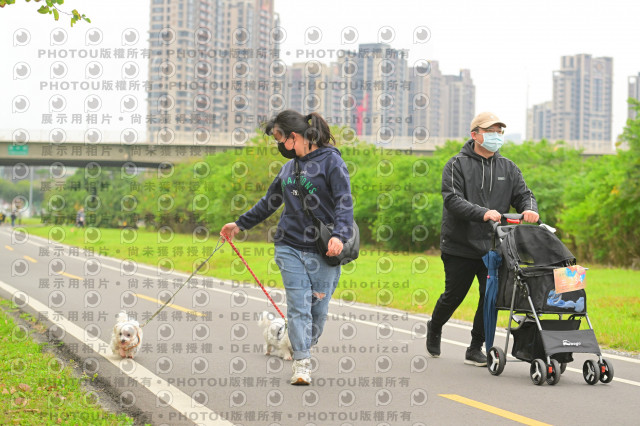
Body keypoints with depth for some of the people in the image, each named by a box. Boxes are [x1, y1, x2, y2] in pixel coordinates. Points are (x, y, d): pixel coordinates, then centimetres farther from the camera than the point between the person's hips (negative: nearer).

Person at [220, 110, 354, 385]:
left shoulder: (330, 160, -4)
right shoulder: (288, 168, 15)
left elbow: (345, 202, -12)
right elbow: (269, 203, 29)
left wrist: (339, 235, -27)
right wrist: (240, 225, 33)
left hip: (323, 250, -4)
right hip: (290, 248, 4)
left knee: (318, 309, 2)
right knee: (298, 306, -7)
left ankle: (304, 350, 23)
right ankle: (301, 364, -10)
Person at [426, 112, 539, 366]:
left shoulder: (508, 168, 11)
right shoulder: (458, 165, -4)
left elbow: (524, 194, 7)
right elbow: (452, 199, -17)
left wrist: (529, 209, -18)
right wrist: (482, 213, -32)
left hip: (493, 247, 3)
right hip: (459, 246, -3)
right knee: (454, 295, 7)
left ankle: (475, 349, 8)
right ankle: (434, 329, 37)